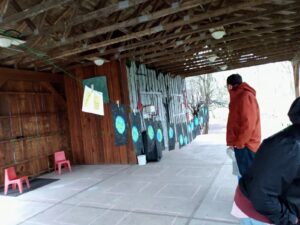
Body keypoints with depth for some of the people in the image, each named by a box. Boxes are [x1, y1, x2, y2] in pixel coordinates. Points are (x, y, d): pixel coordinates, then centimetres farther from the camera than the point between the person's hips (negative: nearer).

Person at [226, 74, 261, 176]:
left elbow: (248, 123, -22)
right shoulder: (239, 97, 15)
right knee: (246, 173, 16)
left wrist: (239, 142, -17)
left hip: (245, 145, -10)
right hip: (242, 143, 10)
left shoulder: (245, 97, -16)